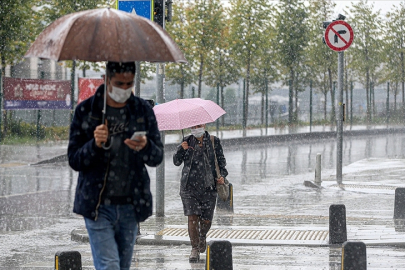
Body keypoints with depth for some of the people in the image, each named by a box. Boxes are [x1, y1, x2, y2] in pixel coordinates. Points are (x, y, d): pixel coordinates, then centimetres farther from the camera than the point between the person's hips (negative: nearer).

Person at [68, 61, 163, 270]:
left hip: (131, 205, 3)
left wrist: (145, 147, -20)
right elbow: (74, 161, -1)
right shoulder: (86, 110, -1)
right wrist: (95, 145, -21)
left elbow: (157, 157, 3)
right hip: (98, 205, -3)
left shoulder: (143, 110, 6)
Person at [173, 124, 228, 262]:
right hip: (189, 186, 0)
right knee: (192, 217, -10)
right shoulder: (187, 141, 7)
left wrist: (222, 175, -7)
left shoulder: (214, 142, 5)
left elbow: (221, 161, 11)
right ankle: (195, 249, -2)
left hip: (208, 187, 0)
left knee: (206, 220, 4)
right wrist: (181, 149, -14)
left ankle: (202, 236, 38)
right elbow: (176, 162, 5)